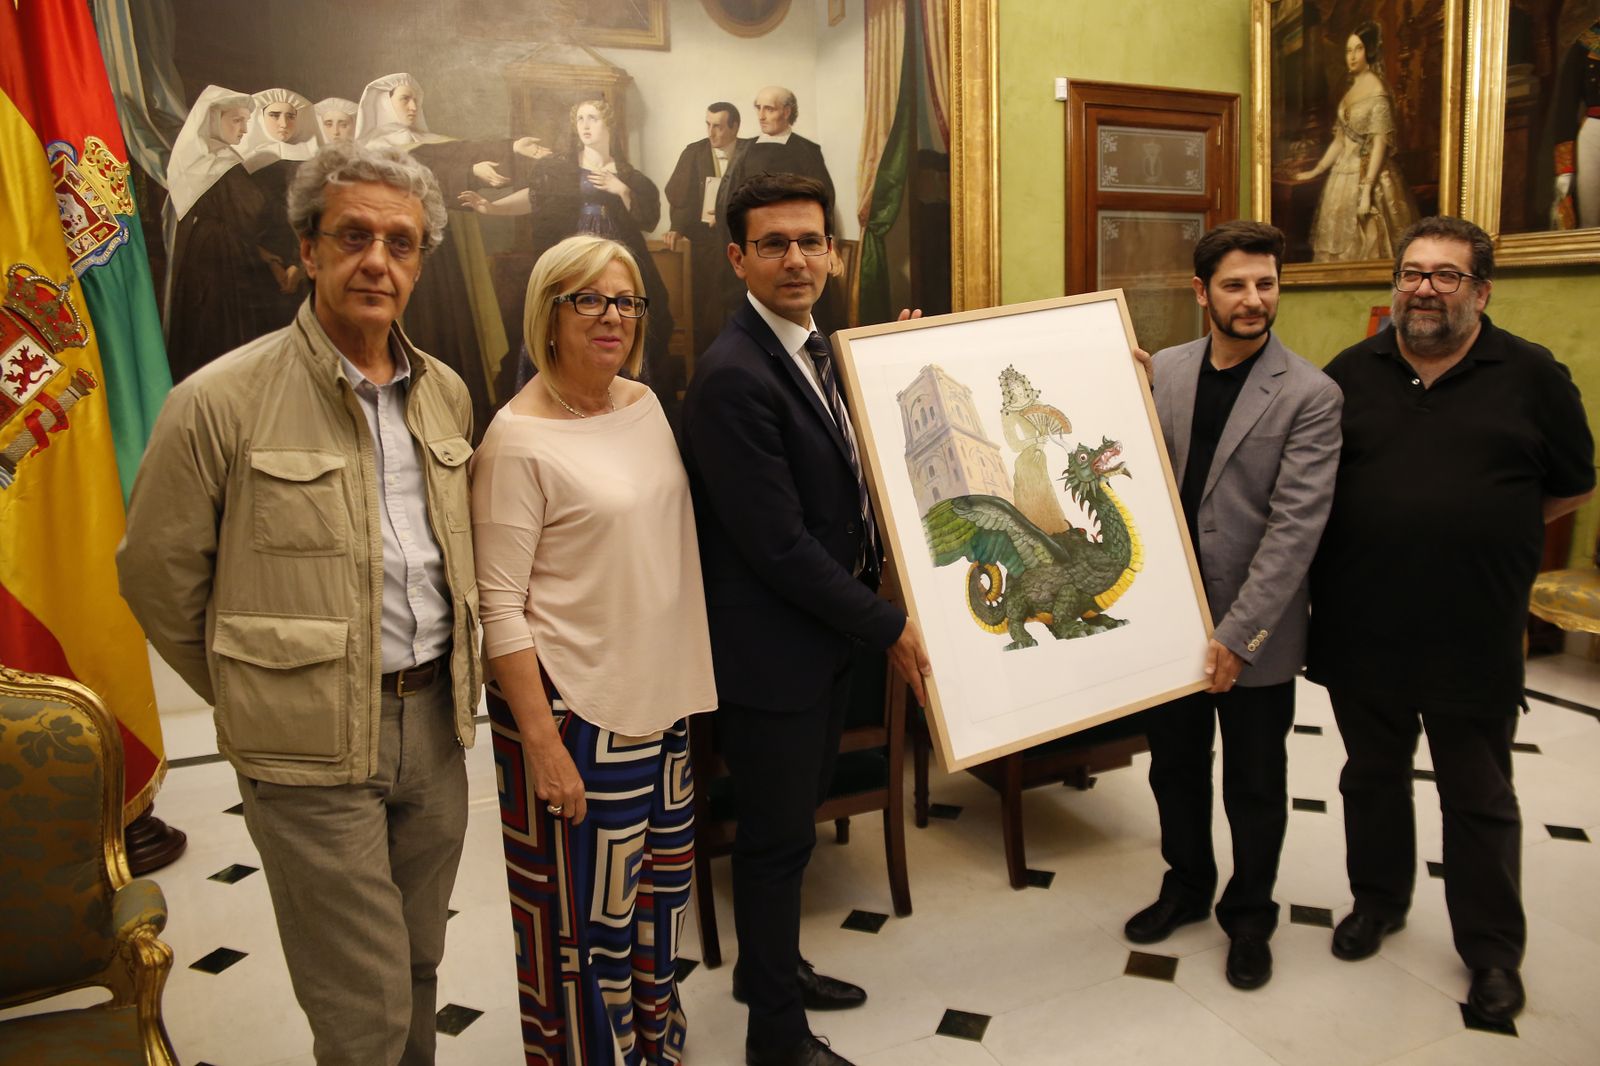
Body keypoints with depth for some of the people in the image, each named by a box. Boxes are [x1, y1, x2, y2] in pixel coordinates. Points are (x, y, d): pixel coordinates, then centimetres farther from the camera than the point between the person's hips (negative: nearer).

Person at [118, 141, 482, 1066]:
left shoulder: (446, 392, 6)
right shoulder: (221, 402, -11)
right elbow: (157, 575, -3)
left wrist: (447, 684, 13)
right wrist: (248, 692, 5)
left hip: (436, 720, 5)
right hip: (314, 746, -5)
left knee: (419, 970, 21)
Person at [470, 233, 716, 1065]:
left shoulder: (644, 404, 5)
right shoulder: (519, 440, -15)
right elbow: (500, 610, -15)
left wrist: (695, 677, 10)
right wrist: (542, 744, -16)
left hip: (661, 692, 7)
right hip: (576, 706, -7)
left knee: (659, 879, 21)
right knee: (586, 910, 8)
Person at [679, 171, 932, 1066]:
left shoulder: (817, 349, 6)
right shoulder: (735, 375, -23)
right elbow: (778, 544, -24)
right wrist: (887, 624, -15)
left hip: (830, 629, 9)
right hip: (773, 646, -8)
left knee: (795, 817, 23)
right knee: (778, 836, 8)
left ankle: (772, 966, 46)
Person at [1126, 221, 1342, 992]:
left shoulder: (1310, 395, -12)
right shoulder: (1162, 371, 0)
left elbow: (1295, 526, -16)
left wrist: (1237, 635, -18)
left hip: (1254, 633, -3)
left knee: (1254, 784, 13)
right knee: (1174, 766, 19)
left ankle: (1249, 915, 36)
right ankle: (1187, 885, 42)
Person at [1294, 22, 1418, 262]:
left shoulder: (1377, 92, -11)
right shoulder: (1351, 90, 12)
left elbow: (1380, 145, -16)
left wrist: (1366, 190, -21)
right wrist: (1316, 171, 20)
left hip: (1367, 176, -8)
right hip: (1343, 175, 8)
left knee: (1364, 247, -3)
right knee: (1340, 245, 9)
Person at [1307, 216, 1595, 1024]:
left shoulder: (1531, 376, -2)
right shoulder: (1351, 373, 3)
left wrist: (1482, 532, -1)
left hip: (1475, 638, -2)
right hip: (1361, 630, 2)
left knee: (1479, 797, 11)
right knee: (1371, 775, 18)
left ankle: (1492, 949, 28)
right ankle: (1378, 902, 38)